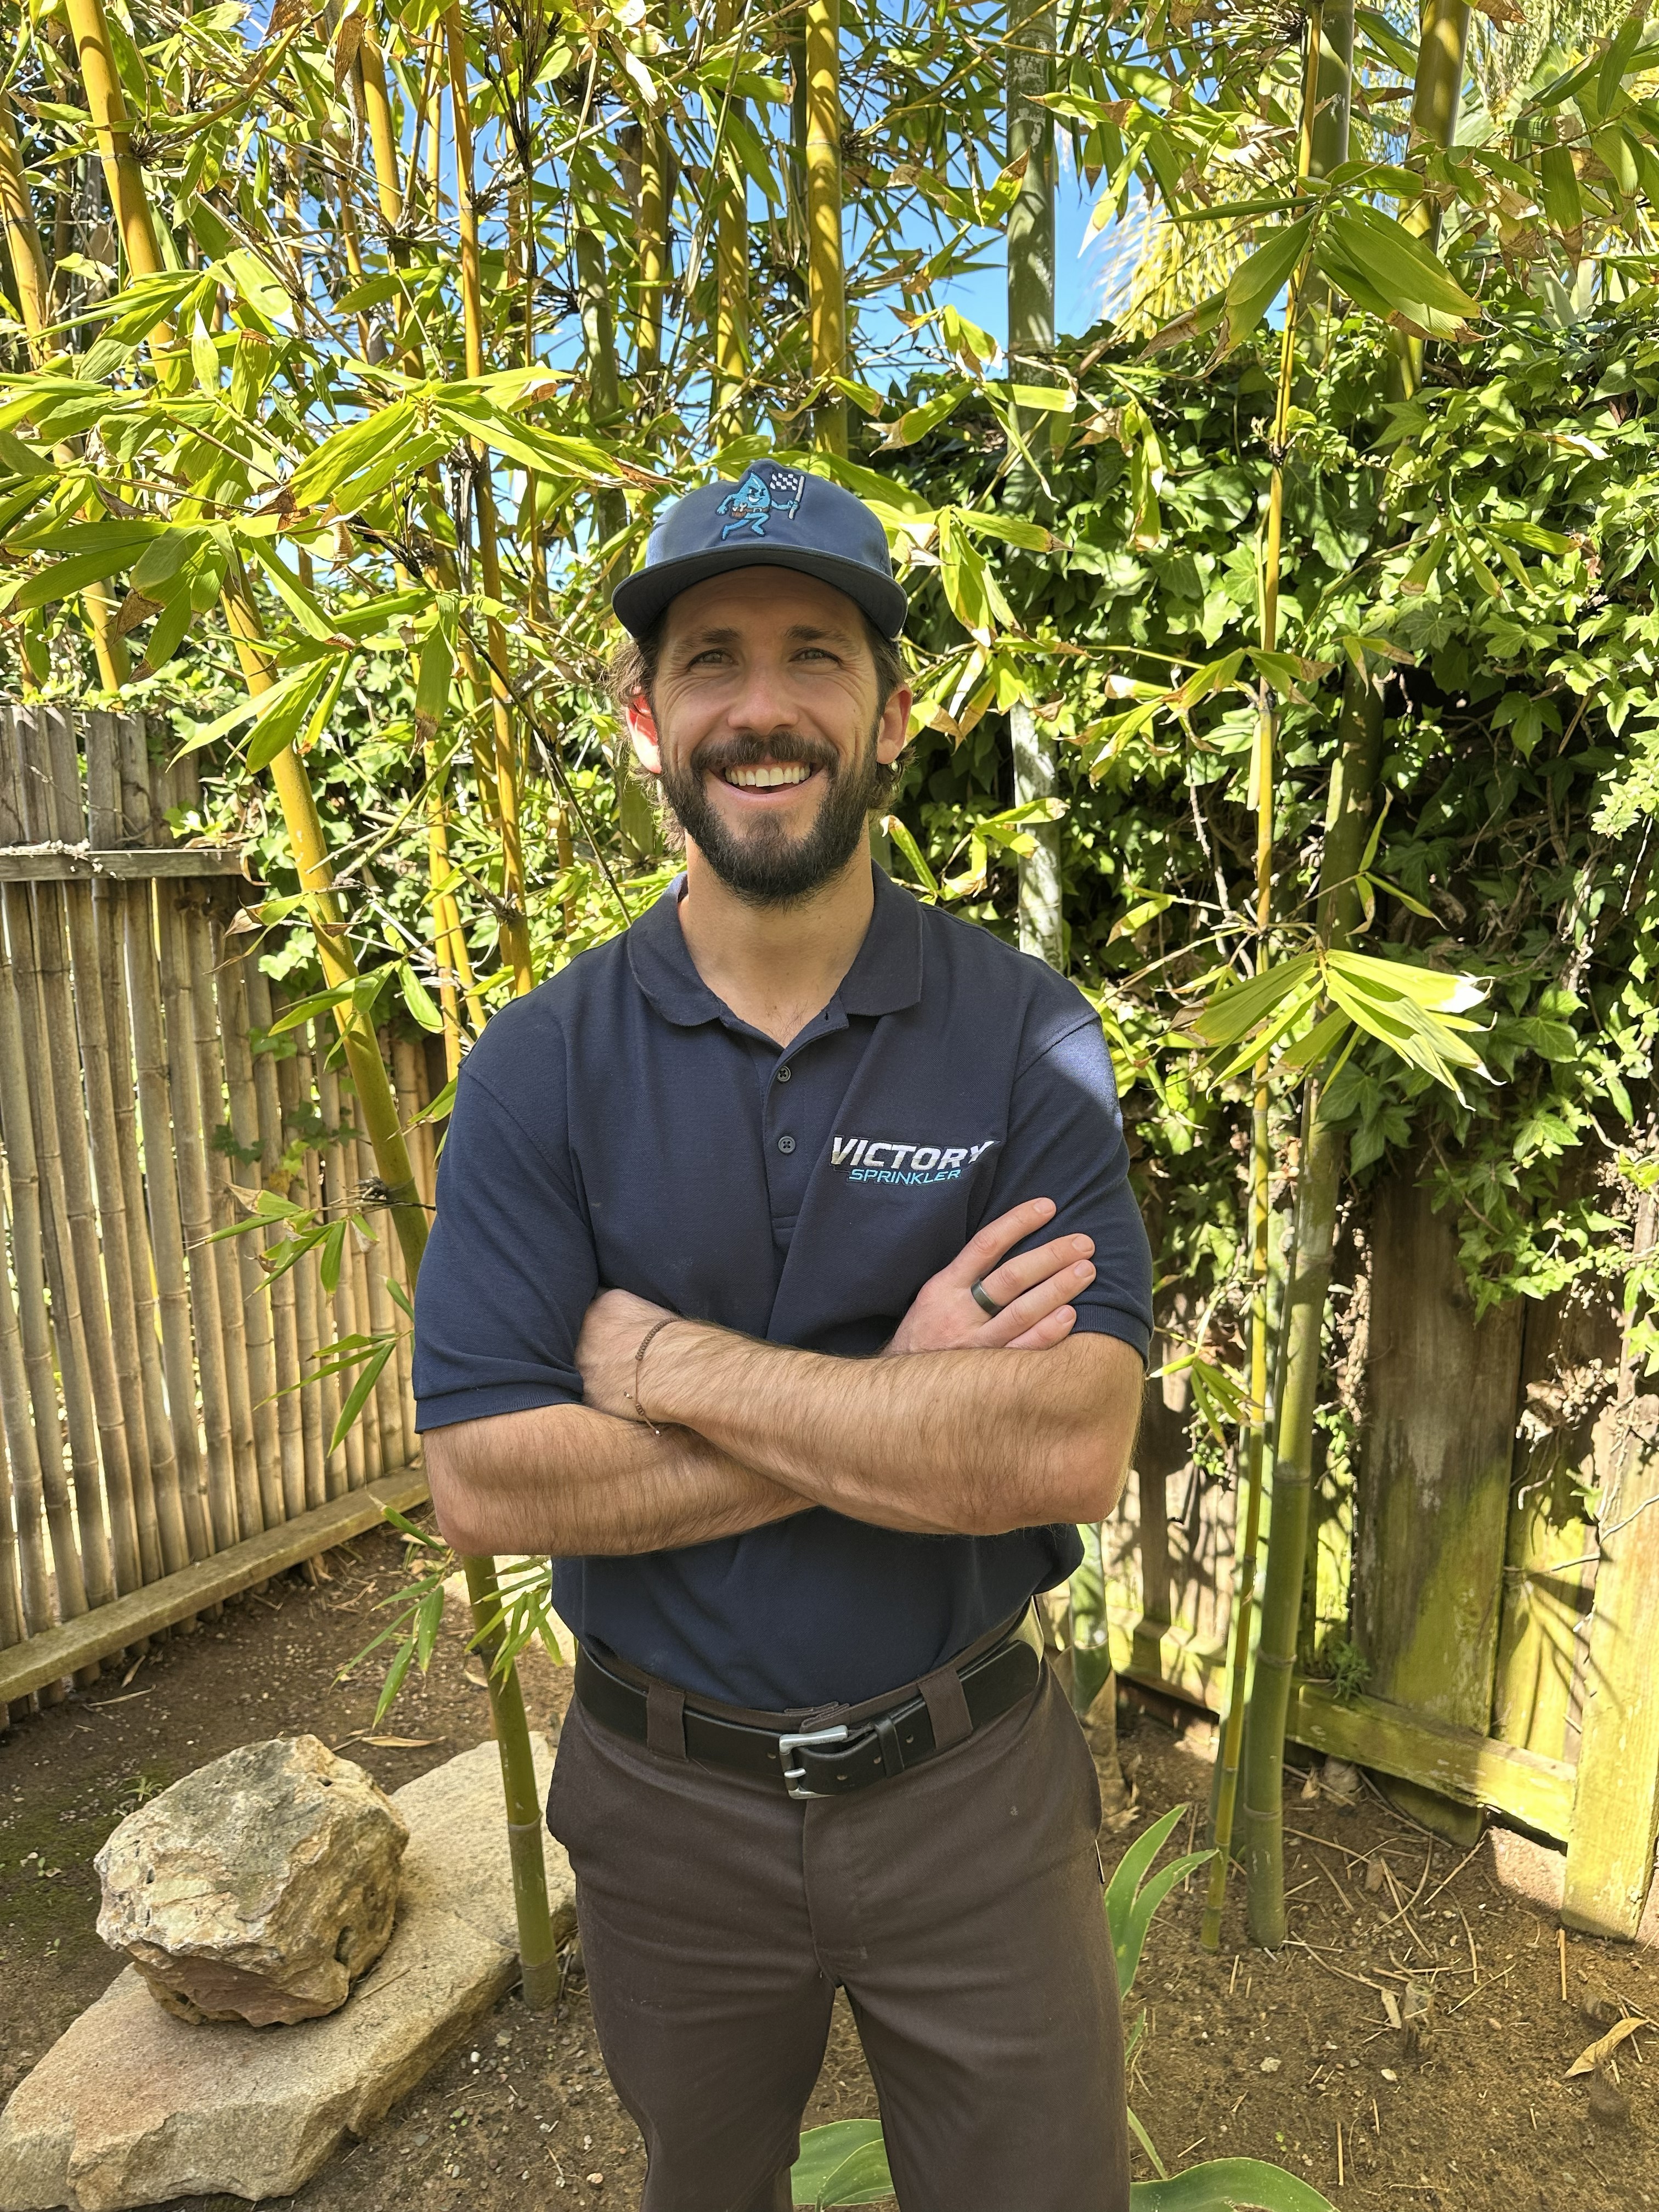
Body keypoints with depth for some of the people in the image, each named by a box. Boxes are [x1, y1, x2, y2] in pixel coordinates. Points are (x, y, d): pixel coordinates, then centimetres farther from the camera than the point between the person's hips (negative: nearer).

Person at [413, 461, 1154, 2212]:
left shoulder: (1027, 1036, -12)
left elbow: (1074, 1450, -23)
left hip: (972, 1787, -1)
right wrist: (900, 1404, -24)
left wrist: (664, 1359, -23)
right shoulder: (541, 1065, -11)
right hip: (666, 1802, 2)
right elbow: (483, 1482, -18)